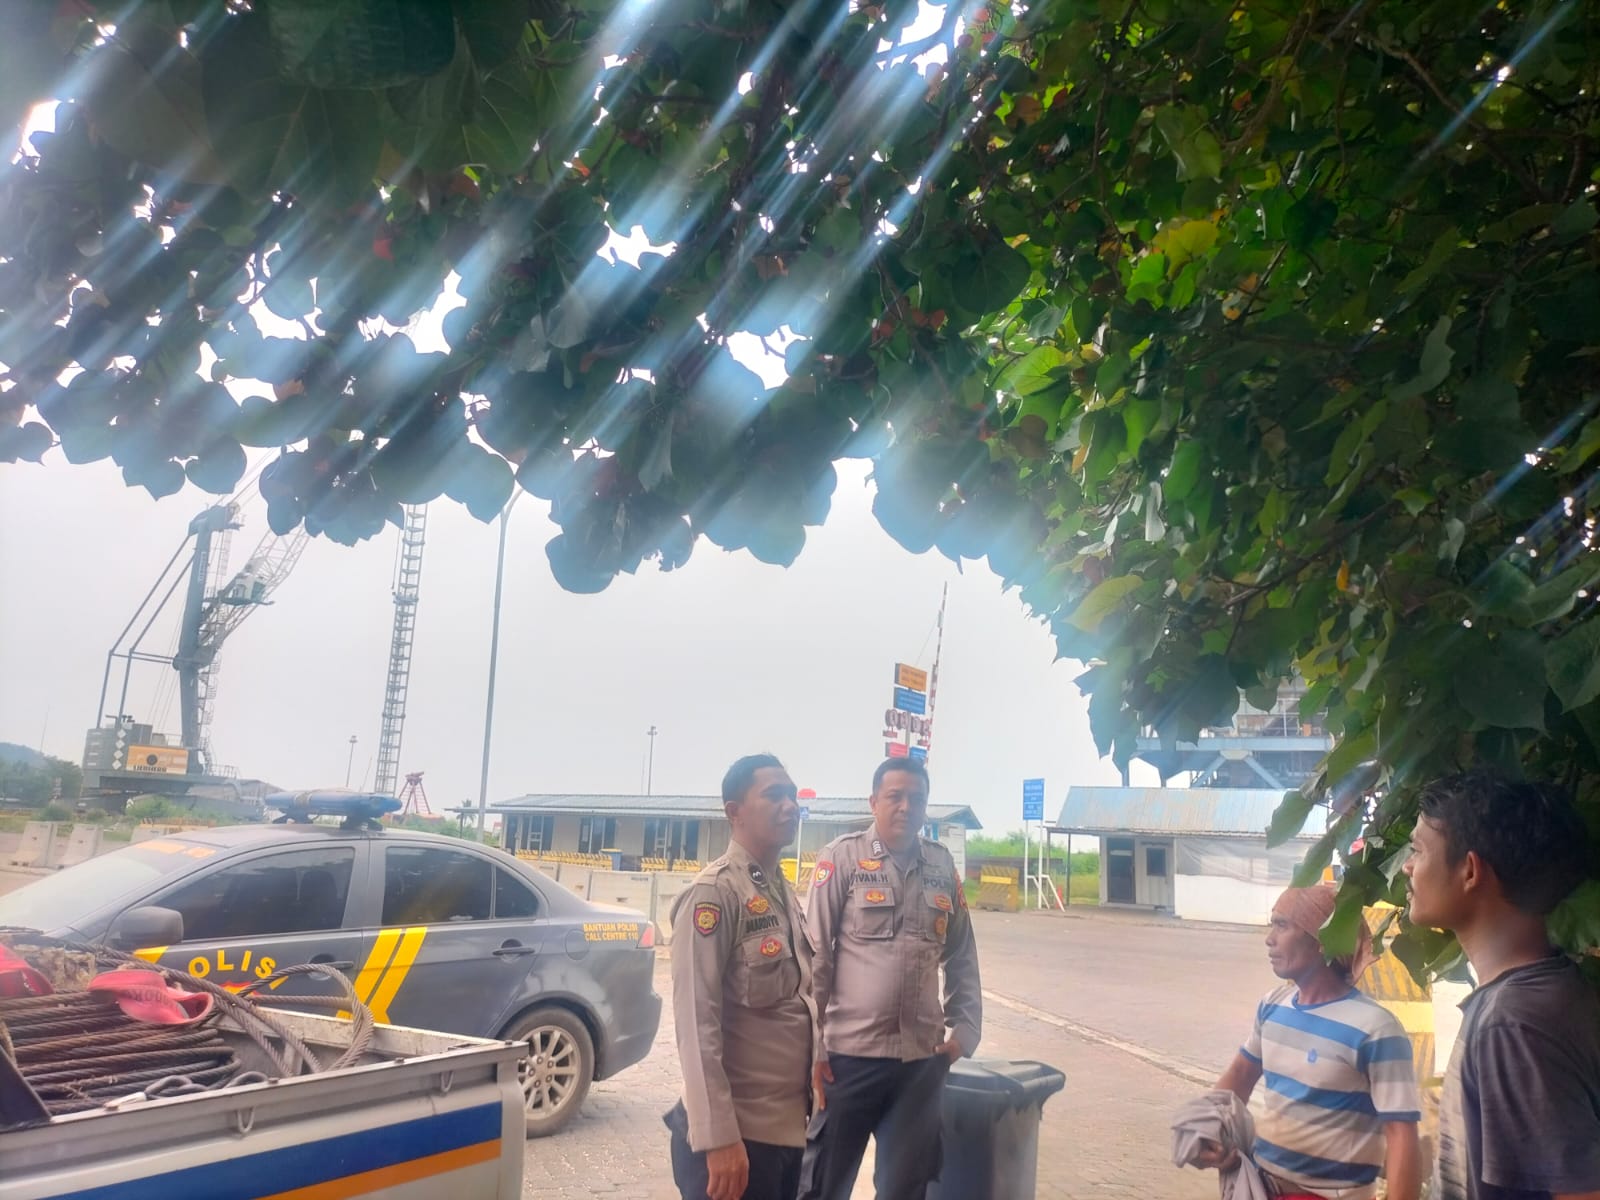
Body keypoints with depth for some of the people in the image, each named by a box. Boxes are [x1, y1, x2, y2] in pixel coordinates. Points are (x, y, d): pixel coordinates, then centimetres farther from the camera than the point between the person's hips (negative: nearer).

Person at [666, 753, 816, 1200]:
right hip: (737, 1132, -8)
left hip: (787, 1126, 8)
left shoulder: (785, 893, 11)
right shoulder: (714, 892, -14)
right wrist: (718, 1138, -22)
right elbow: (696, 1019, -19)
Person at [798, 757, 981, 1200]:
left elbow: (961, 956, 15)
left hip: (922, 1058, 4)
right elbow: (814, 957, -6)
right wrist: (813, 1046, -8)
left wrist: (965, 1028, 8)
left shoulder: (942, 865, 6)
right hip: (849, 1053, -3)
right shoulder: (843, 857, -6)